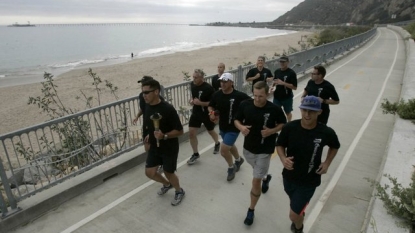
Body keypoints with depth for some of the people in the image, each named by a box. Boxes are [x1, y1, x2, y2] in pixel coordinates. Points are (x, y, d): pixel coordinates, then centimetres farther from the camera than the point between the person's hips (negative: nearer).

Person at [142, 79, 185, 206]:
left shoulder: (168, 109, -26)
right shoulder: (147, 107, -3)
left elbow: (179, 131, -22)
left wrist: (164, 136, -33)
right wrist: (150, 135, 12)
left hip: (169, 148, -6)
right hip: (154, 146, 6)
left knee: (169, 172, 8)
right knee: (150, 172, 8)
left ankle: (179, 191, 39)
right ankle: (167, 184, 40)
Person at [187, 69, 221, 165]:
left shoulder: (208, 88, -23)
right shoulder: (192, 85, -3)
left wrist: (200, 103, -29)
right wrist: (192, 100, -5)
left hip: (207, 114, -5)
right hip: (196, 113, 5)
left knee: (211, 131, 18)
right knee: (191, 133, -3)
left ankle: (217, 143, 51)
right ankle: (195, 154, 14)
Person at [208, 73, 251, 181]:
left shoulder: (239, 95, -21)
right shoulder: (217, 94, -7)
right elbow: (211, 106, 8)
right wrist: (212, 112, -12)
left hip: (234, 128, -6)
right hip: (222, 126, 6)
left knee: (223, 150, -9)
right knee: (230, 146, 25)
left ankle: (231, 167, 22)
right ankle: (238, 160, 56)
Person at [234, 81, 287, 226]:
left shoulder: (275, 109, -19)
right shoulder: (245, 105, -12)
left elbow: (283, 124, -3)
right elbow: (237, 120, 1)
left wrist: (272, 131, -22)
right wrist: (241, 127, -22)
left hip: (265, 150, -4)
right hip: (248, 147, 4)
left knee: (256, 182, -1)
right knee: (259, 175, 29)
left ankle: (251, 211, 21)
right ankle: (266, 178, 66)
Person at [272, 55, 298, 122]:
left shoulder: (291, 73, -14)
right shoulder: (277, 71, 2)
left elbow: (294, 87, -17)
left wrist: (283, 83, -25)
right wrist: (274, 83, -7)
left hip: (287, 97, -3)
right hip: (277, 96, 4)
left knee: (288, 113, 17)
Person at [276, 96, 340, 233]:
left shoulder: (326, 133, -20)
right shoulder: (289, 128, -19)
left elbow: (335, 147, 3)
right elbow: (280, 145, -3)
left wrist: (327, 163, -9)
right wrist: (283, 158, -22)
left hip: (309, 181, -2)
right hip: (288, 176, 3)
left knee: (294, 215, 2)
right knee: (296, 204, 30)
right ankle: (300, 213, 66)